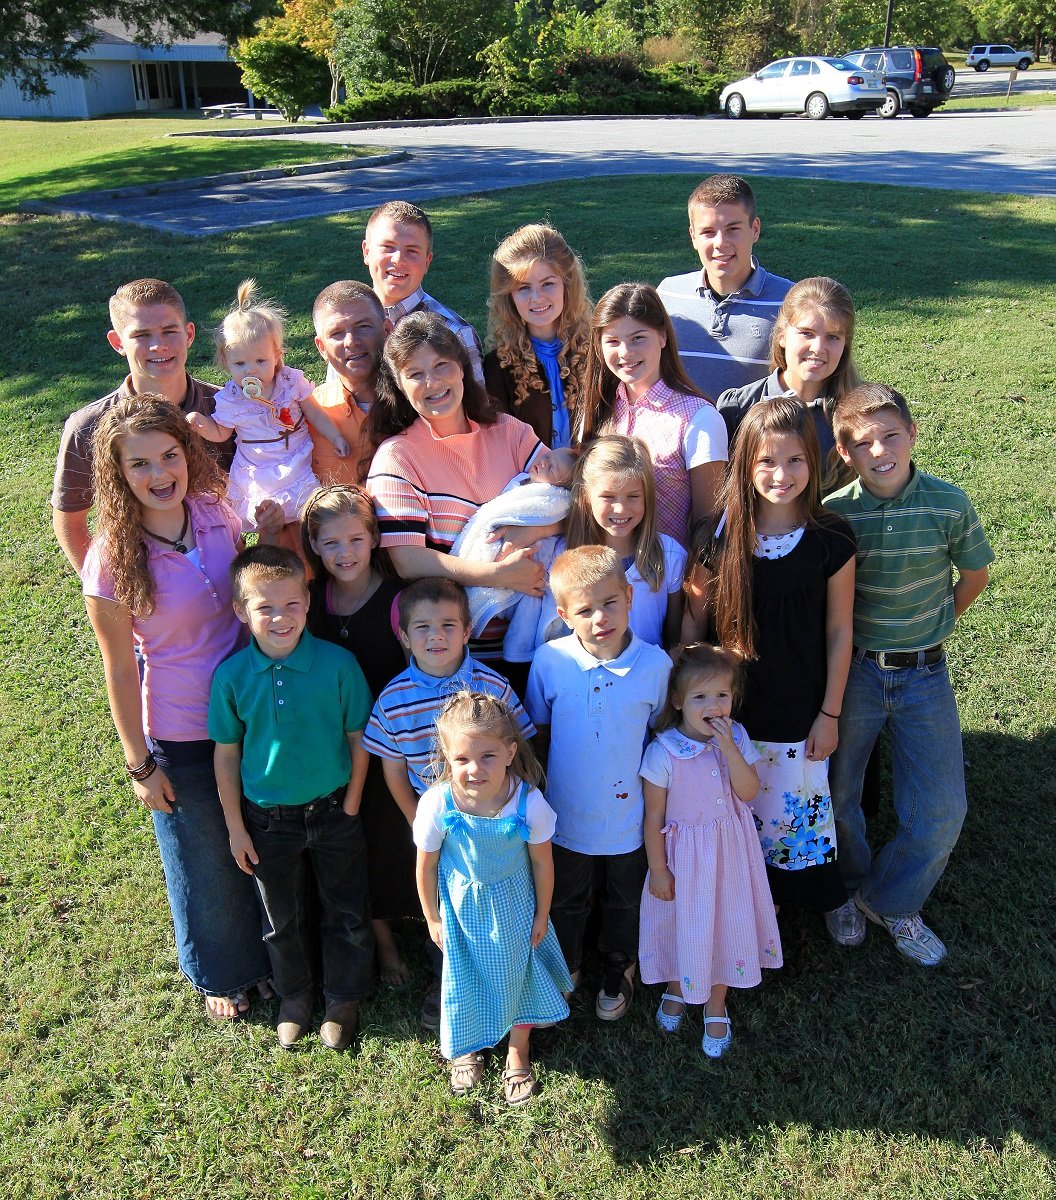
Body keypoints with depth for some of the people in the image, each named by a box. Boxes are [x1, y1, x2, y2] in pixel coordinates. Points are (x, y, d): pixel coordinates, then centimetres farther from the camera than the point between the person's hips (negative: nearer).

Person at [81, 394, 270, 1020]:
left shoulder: (216, 514, -10)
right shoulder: (112, 559, -21)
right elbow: (120, 670, -13)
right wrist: (140, 763, -8)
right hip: (181, 739, -4)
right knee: (207, 863, 18)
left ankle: (272, 955, 50)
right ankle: (223, 974, 46)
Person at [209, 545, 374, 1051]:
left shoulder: (338, 663, -18)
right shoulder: (232, 675, -15)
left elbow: (359, 740, -8)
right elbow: (226, 753, -3)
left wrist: (349, 810, -5)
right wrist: (235, 827, 0)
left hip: (333, 813, -1)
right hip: (268, 819, 1)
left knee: (346, 914, 16)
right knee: (284, 918, 20)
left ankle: (343, 999, 41)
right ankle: (295, 998, 46)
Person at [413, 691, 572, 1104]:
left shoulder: (529, 803, -31)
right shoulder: (437, 805, -30)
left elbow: (542, 863, -12)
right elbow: (426, 867, -12)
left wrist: (541, 916, 0)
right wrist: (433, 919, 0)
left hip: (513, 907, 0)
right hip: (461, 909, 0)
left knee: (517, 974, 19)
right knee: (465, 979, 20)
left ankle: (519, 1051, 48)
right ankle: (468, 1048, 51)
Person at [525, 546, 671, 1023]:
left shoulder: (655, 663, -19)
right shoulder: (549, 660, -18)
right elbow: (538, 732, -3)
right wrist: (537, 791, 4)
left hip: (629, 817, 0)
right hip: (567, 814, 0)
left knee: (623, 903, 25)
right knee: (565, 902, 25)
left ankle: (618, 972, 52)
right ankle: (565, 969, 52)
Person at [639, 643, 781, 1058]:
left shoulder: (737, 737, -8)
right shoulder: (663, 751, -21)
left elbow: (748, 792, -16)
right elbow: (654, 817, -13)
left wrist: (729, 748, -27)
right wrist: (657, 869, -8)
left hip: (730, 852, 3)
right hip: (685, 856, -3)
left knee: (727, 923, 15)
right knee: (682, 924, 15)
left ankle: (715, 1008, 37)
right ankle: (676, 991, 45)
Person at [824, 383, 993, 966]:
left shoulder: (949, 504, -11)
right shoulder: (833, 514, -13)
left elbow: (976, 574, 7)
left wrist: (932, 626, 9)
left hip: (926, 676, 1)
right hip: (852, 671, -1)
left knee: (941, 811, 3)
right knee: (836, 796, 10)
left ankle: (890, 901, 30)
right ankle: (848, 892, 39)